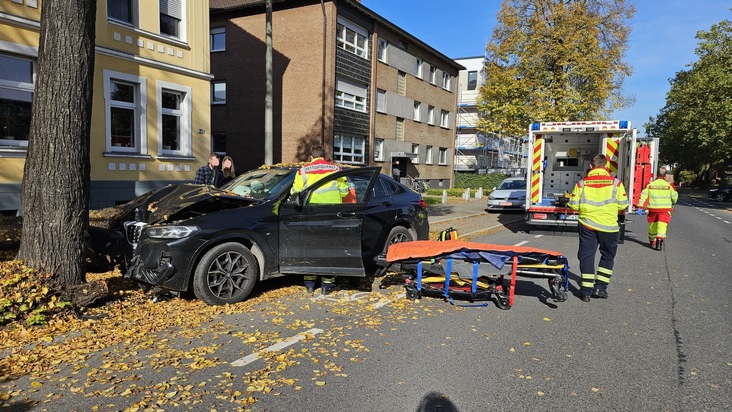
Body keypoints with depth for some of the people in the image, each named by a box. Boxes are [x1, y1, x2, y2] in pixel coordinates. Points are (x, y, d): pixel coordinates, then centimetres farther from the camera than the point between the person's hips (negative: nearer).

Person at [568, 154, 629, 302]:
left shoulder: (582, 183, -4)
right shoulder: (616, 183, -6)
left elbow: (574, 205, -4)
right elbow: (622, 205, -3)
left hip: (587, 225, 1)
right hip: (609, 225, 0)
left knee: (586, 256, 8)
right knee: (607, 256, 17)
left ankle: (586, 291, 7)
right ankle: (600, 287, 18)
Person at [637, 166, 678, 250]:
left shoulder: (650, 184, -1)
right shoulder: (669, 185, -3)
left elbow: (644, 195, -4)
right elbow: (674, 197, 7)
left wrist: (640, 206, -3)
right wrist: (673, 203, 28)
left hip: (653, 208, 2)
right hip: (665, 208, -2)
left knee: (652, 225, 15)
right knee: (662, 225, -5)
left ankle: (652, 241, 28)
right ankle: (660, 239, -24)